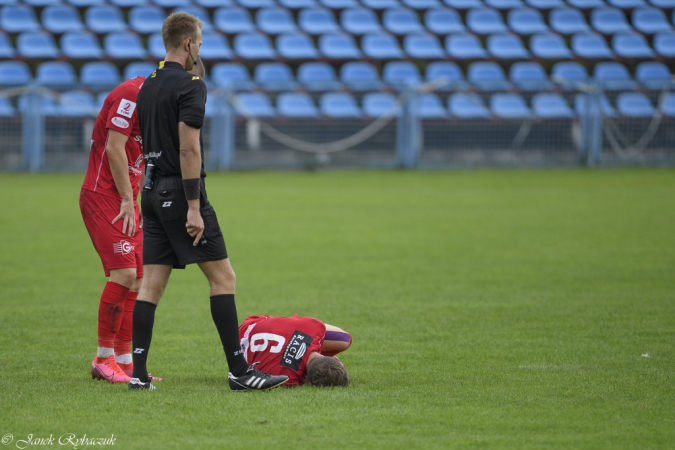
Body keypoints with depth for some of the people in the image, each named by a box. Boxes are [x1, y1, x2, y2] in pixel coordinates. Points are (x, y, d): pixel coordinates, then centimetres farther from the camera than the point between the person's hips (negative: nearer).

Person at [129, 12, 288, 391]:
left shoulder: (148, 86, 13)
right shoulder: (190, 85, -12)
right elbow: (189, 149, -19)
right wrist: (194, 208, -18)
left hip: (153, 191, 8)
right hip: (180, 193, -8)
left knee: (152, 283, 6)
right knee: (223, 275, -4)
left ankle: (138, 372, 1)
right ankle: (239, 371, -6)